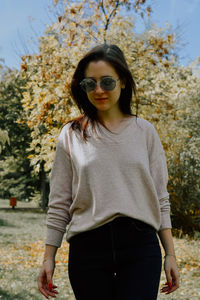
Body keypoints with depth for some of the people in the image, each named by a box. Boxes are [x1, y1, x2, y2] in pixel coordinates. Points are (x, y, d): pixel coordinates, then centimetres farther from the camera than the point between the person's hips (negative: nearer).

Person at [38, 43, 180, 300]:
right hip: (88, 248, 0)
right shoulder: (71, 136, 6)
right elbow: (59, 204, 7)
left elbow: (160, 198, 8)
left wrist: (170, 254, 4)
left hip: (140, 244, 0)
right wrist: (48, 258, 3)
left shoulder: (145, 131, 8)